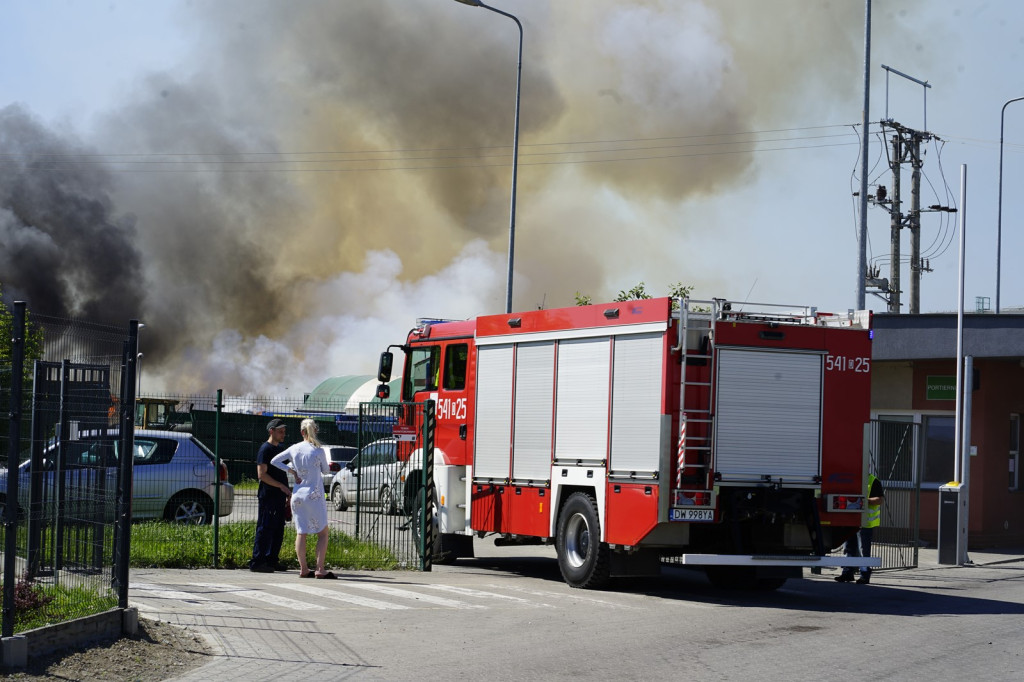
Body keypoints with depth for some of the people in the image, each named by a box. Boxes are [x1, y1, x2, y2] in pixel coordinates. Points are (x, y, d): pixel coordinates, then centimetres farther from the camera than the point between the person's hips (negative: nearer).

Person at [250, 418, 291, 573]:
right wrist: (282, 486, -18)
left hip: (280, 496, 9)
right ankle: (257, 562, -6)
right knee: (265, 529, -8)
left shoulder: (281, 448, 18)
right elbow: (261, 475, -16)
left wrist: (287, 493, 20)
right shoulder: (265, 449, -9)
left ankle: (272, 560, 16)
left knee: (278, 530, 9)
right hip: (268, 496, -9)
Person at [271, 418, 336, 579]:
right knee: (323, 532, 3)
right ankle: (320, 569, -5)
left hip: (297, 495, 4)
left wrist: (292, 470, 7)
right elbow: (326, 470, 4)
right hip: (314, 496, -4)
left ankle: (303, 569, 9)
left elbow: (274, 461, 9)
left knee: (301, 533, 9)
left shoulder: (294, 449, 1)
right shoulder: (318, 451, -10)